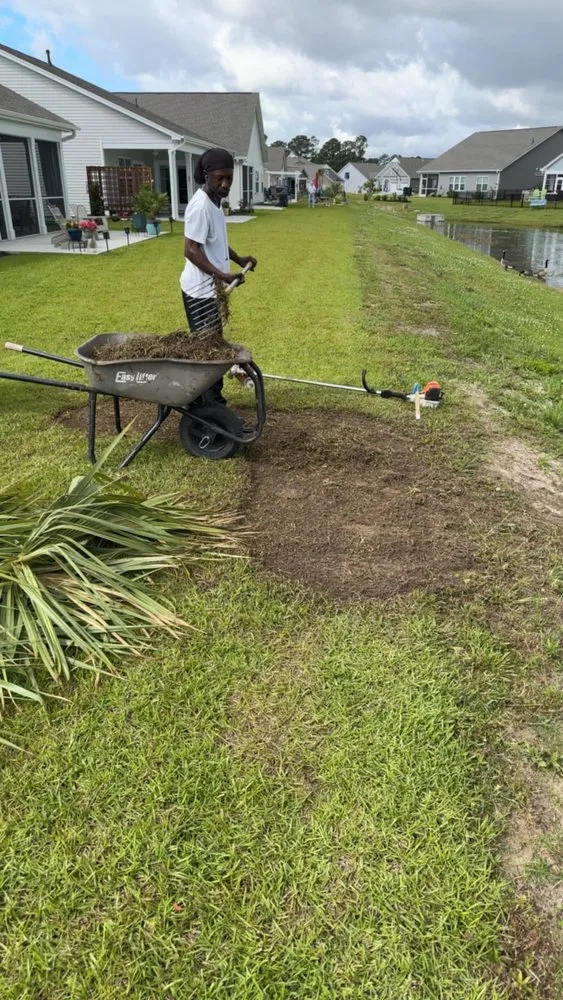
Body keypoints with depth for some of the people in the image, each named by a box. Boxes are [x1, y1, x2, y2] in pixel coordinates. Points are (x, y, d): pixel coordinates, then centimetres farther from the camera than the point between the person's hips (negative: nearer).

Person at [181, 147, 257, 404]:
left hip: (210, 288, 10)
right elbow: (191, 250, -24)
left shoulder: (214, 201, 11)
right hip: (201, 290, -10)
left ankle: (202, 402, 27)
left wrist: (238, 259, 17)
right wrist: (222, 274, -29)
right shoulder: (201, 205, -20)